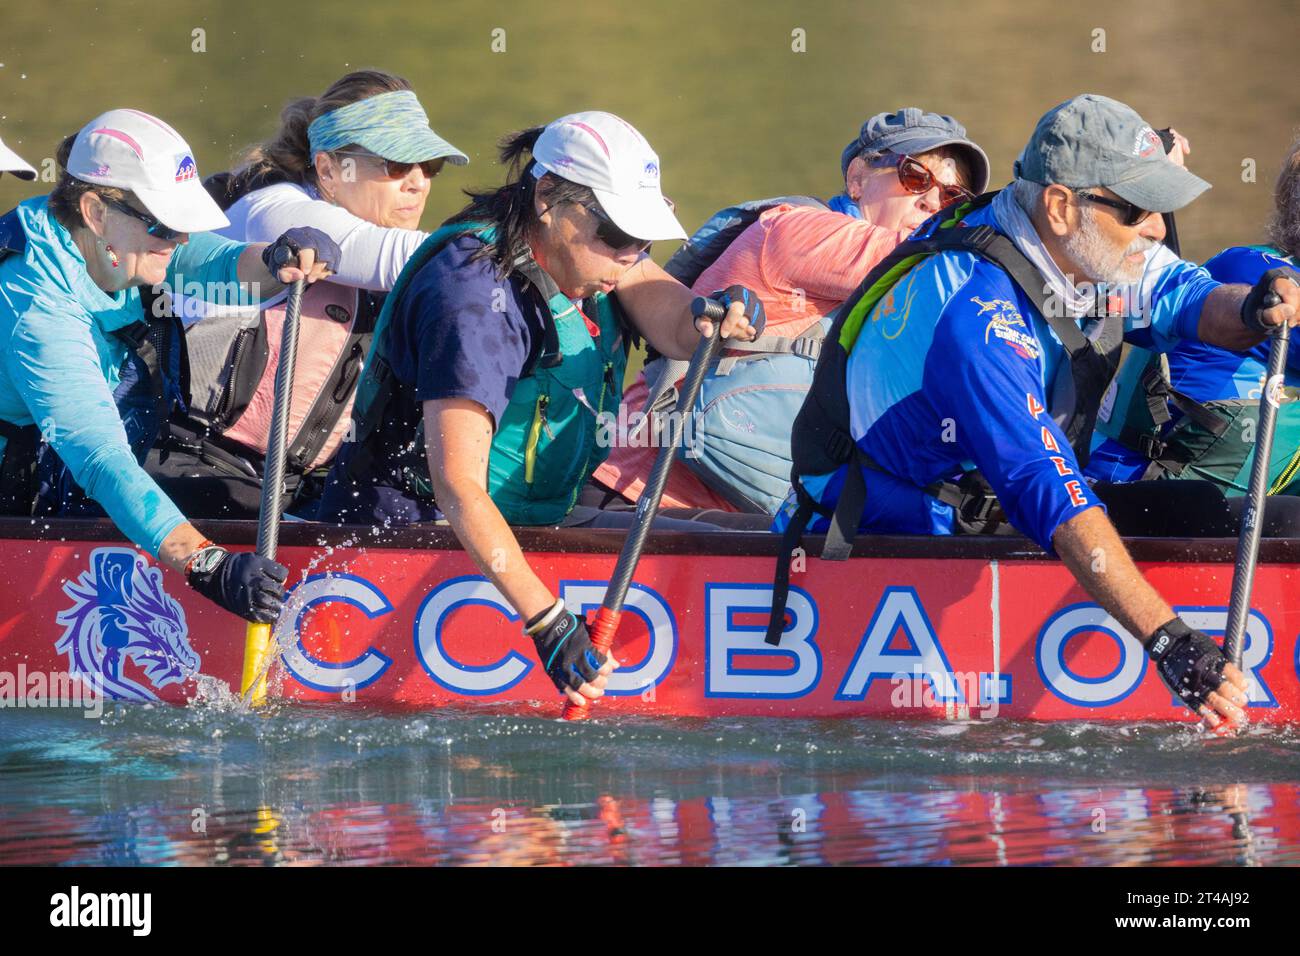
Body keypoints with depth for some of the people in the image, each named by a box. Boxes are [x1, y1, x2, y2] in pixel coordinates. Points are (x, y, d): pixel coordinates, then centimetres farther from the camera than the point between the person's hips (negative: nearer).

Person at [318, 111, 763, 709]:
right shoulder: (475, 290, -25)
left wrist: (724, 318, -40)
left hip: (535, 519, 9)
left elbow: (678, 328, -13)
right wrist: (547, 622, -41)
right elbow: (456, 485, -32)